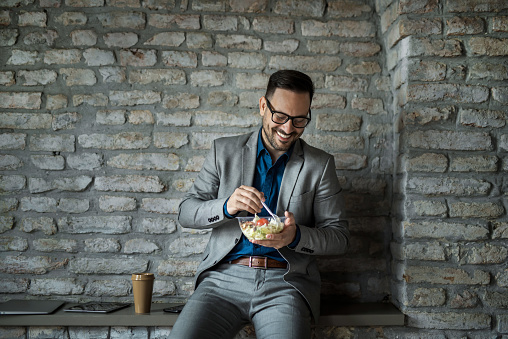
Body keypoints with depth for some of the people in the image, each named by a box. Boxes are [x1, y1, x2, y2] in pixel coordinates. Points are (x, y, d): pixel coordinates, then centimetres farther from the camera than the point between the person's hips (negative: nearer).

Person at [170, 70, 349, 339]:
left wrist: (296, 236, -15)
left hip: (284, 283, 0)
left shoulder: (320, 164, 8)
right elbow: (185, 213, 7)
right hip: (224, 277, 1)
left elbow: (338, 237, 6)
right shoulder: (224, 151, 10)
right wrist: (226, 206, -15)